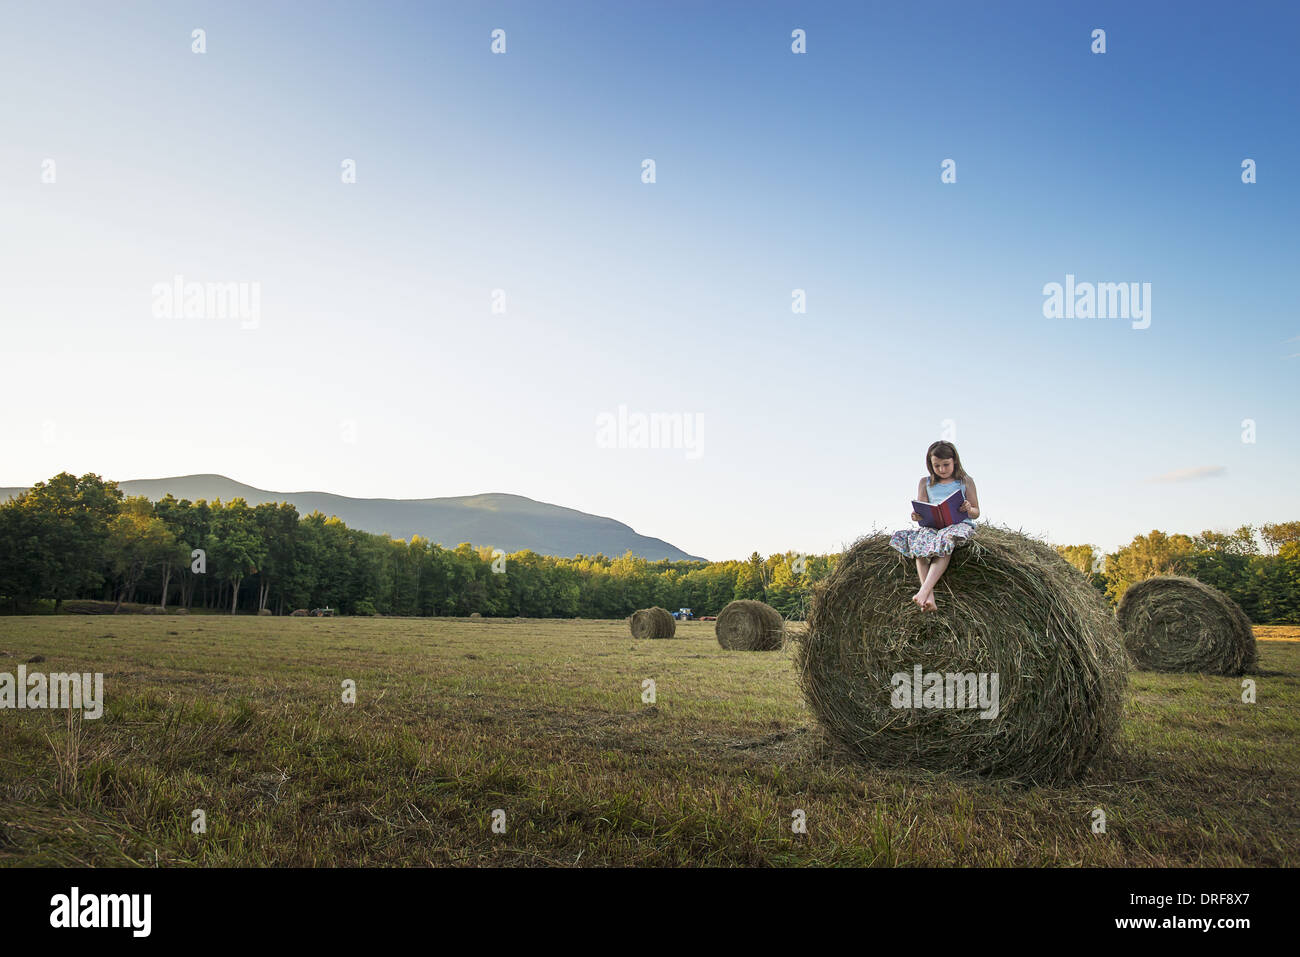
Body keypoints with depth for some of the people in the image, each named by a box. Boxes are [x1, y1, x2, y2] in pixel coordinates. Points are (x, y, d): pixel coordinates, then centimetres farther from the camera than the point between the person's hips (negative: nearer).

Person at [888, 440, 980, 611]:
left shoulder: (965, 481, 13)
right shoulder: (926, 483, 19)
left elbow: (976, 513, 12)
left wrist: (969, 510, -13)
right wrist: (916, 516, -11)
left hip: (959, 524, -2)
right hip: (933, 525, 3)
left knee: (946, 538, -38)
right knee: (921, 542, -33)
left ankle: (924, 591, -50)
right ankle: (929, 596, -45)